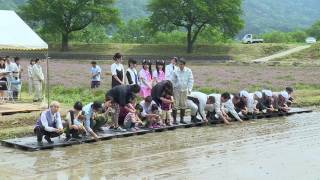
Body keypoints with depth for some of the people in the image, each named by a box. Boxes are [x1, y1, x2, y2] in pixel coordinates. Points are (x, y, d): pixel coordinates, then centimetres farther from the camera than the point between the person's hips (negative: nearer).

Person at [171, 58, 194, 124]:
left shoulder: (188, 71, -2)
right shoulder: (175, 71, -4)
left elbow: (190, 81, 1)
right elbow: (173, 81, 3)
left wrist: (189, 89, -7)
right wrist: (172, 90, 0)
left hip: (184, 90, 2)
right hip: (176, 90, -2)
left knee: (183, 105, 8)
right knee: (175, 105, -5)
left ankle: (182, 119, 19)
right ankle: (174, 119, 2)